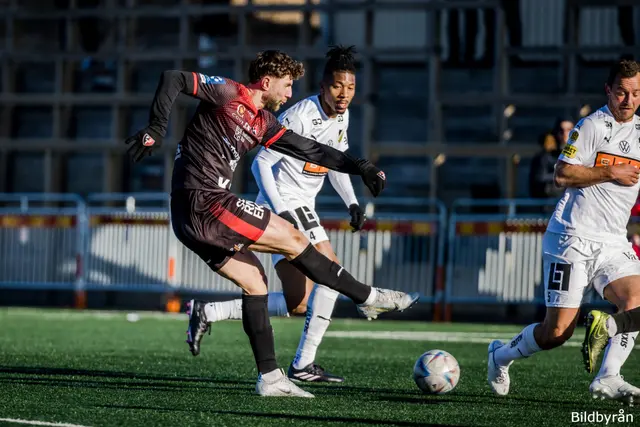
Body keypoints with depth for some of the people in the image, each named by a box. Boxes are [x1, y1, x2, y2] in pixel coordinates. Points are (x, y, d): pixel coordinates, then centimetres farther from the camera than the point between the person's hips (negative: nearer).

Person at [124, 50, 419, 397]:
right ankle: (369, 297, 7)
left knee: (254, 281, 10)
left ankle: (269, 378, 9)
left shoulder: (264, 124, 17)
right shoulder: (228, 94, -6)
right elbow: (173, 80, -13)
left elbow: (309, 150, 20)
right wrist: (156, 129, -23)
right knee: (292, 240, -3)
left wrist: (359, 167, 13)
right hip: (205, 201, -10)